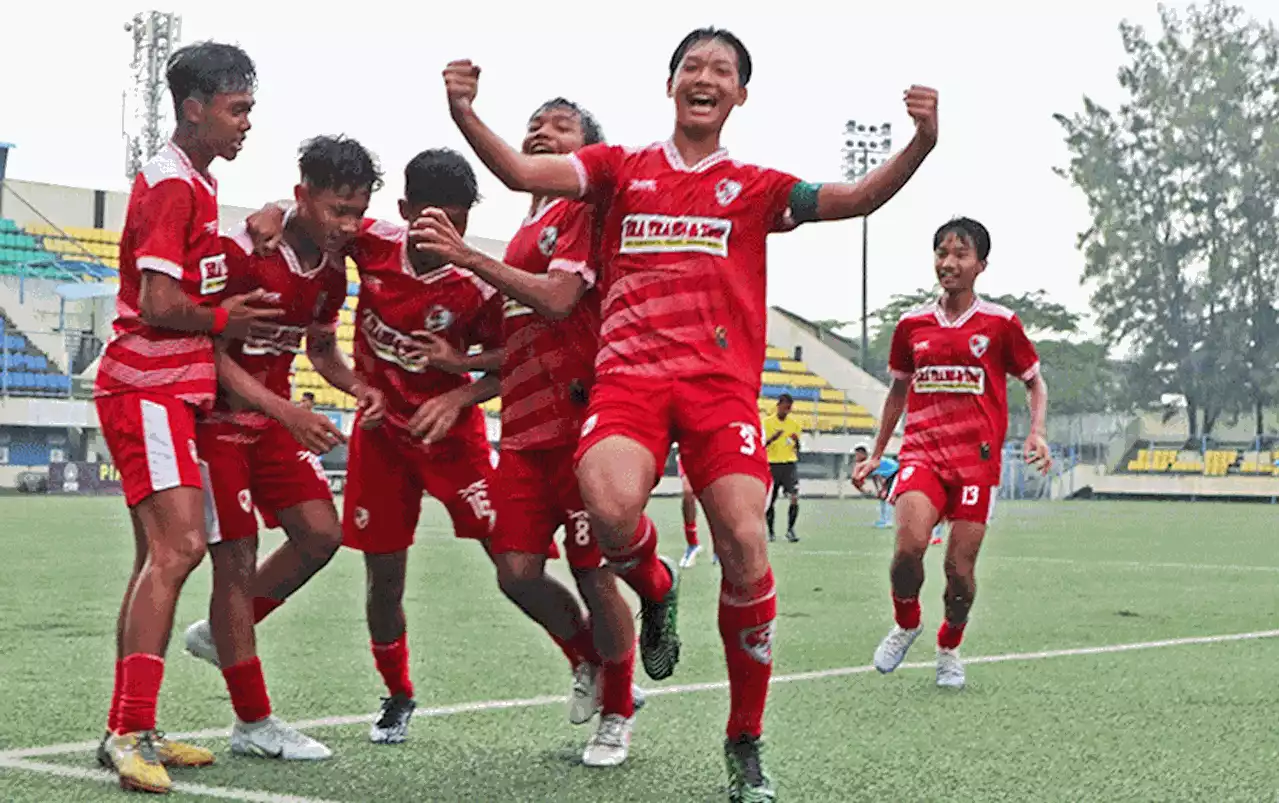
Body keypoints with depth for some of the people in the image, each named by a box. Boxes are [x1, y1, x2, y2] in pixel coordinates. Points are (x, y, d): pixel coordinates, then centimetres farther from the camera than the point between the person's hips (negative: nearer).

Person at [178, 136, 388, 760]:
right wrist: (283, 408, -26)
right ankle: (253, 725, 1)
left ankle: (218, 634, 22)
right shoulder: (241, 251, -23)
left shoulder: (333, 266, 1)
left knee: (321, 534, 0)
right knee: (237, 556, -7)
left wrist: (357, 386, -5)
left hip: (271, 416, 8)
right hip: (214, 418, -7)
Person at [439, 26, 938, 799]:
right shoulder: (621, 167, 14)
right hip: (628, 373, 0)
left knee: (745, 546, -15)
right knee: (612, 512, -30)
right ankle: (657, 588, 11)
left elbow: (853, 199, 1)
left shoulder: (754, 186, 14)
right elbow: (523, 171, 2)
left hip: (721, 380, 0)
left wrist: (921, 144, -16)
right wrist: (465, 114, -16)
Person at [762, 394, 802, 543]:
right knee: (769, 501, 3)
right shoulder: (767, 422, 1)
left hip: (789, 465, 1)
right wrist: (772, 439, -19)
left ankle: (790, 530, -5)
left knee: (795, 498, -14)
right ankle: (770, 531, 18)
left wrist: (796, 441, -8)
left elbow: (797, 449, 14)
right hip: (772, 465, -1)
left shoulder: (794, 424, 8)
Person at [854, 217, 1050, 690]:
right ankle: (906, 624, 9)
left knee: (960, 569, -3)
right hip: (921, 452, 1)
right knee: (909, 546, -22)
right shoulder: (912, 325, 10)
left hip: (977, 460, -1)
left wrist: (1037, 434, -4)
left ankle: (949, 648, 26)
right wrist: (877, 454, 24)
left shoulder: (1000, 323, 2)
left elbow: (1034, 383, 13)